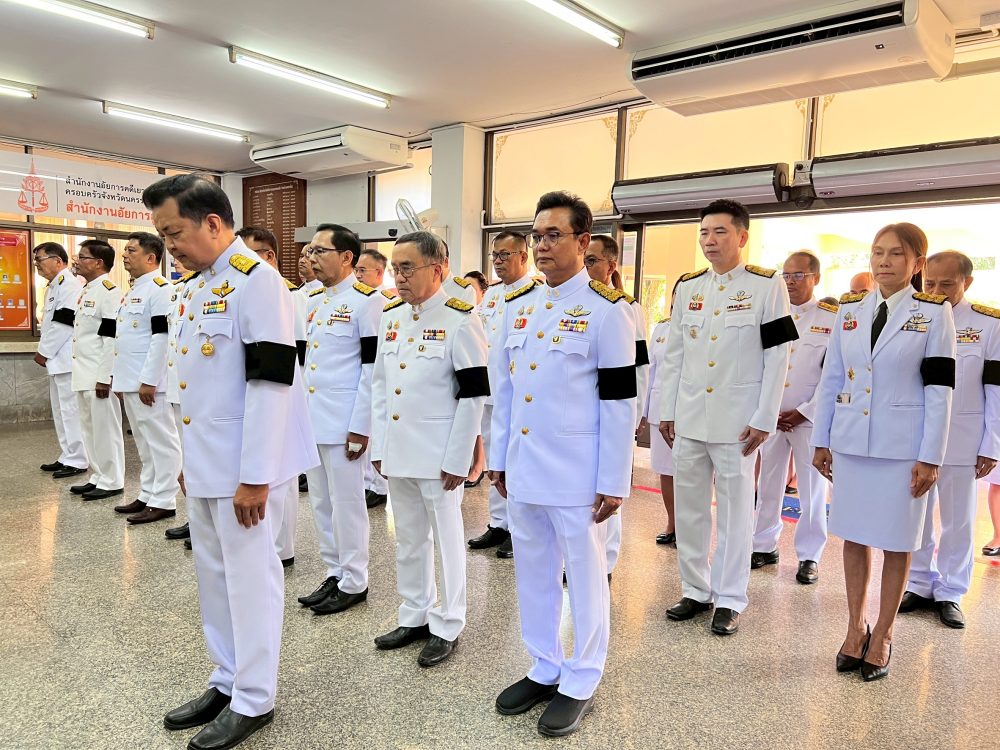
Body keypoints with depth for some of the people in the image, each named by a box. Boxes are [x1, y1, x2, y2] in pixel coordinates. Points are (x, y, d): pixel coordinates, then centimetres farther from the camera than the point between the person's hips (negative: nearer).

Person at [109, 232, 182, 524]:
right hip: (131, 380, 10)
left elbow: (162, 337, -19)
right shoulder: (134, 290, 18)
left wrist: (148, 380, -21)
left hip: (148, 382, -10)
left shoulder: (160, 289, -13)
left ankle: (163, 501, 4)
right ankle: (148, 495, 25)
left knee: (160, 441, -2)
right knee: (144, 442, 16)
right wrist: (119, 376, 19)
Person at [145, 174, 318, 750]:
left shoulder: (257, 281, -16)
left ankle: (253, 700, 21)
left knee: (250, 575, 4)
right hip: (204, 462, 9)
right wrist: (191, 458, 18)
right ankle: (228, 680, 35)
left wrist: (255, 477, -22)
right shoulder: (201, 284, 13)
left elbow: (271, 382, -22)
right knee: (214, 573, 18)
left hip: (241, 466, -9)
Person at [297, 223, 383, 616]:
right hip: (312, 419, 8)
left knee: (346, 502, 2)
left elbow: (373, 367, -14)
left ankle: (354, 583, 17)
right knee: (321, 502, 14)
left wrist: (361, 426, -17)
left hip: (344, 423, -8)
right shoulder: (313, 300, 14)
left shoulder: (366, 300, -10)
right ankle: (334, 573, 28)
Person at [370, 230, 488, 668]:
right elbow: (379, 386, 13)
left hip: (438, 455, -6)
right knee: (408, 540, 17)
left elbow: (473, 397, -13)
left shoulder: (460, 321, -12)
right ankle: (414, 616, 34)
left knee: (446, 539, 8)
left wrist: (456, 461, -14)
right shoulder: (390, 318, 8)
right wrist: (378, 446, 10)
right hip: (397, 451, 7)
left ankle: (446, 627, 24)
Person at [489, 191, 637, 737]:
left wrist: (613, 482, -11)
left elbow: (619, 402, -10)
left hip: (576, 472, -6)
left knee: (584, 576, 10)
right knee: (532, 572, 17)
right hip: (523, 467, 6)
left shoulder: (606, 310, -9)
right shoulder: (516, 305, 9)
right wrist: (499, 457, 12)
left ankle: (580, 684, 28)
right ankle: (544, 669, 36)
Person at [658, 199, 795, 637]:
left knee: (734, 511, 5)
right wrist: (666, 412, 7)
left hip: (736, 419, -4)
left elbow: (777, 357, -5)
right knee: (689, 509, 11)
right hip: (688, 418, 5)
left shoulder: (767, 285, -3)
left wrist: (764, 419, -9)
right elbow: (673, 355, 11)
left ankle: (729, 600, 18)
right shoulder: (687, 287, 10)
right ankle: (695, 590, 25)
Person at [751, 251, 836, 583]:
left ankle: (809, 556, 16)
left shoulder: (834, 319, -2)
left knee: (812, 490, 4)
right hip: (771, 415, 3)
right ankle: (764, 546, 22)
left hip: (811, 418, -3)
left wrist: (804, 412, -10)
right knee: (768, 485, 9)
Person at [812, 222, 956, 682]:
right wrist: (820, 441, 6)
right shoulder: (849, 311, 6)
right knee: (854, 535, 10)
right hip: (850, 441, 3)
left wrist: (930, 457, -10)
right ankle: (855, 627, 25)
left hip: (902, 446, -3)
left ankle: (883, 635, 22)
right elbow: (830, 379, 8)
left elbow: (939, 390, -6)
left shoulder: (933, 313, -3)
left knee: (896, 541, 6)